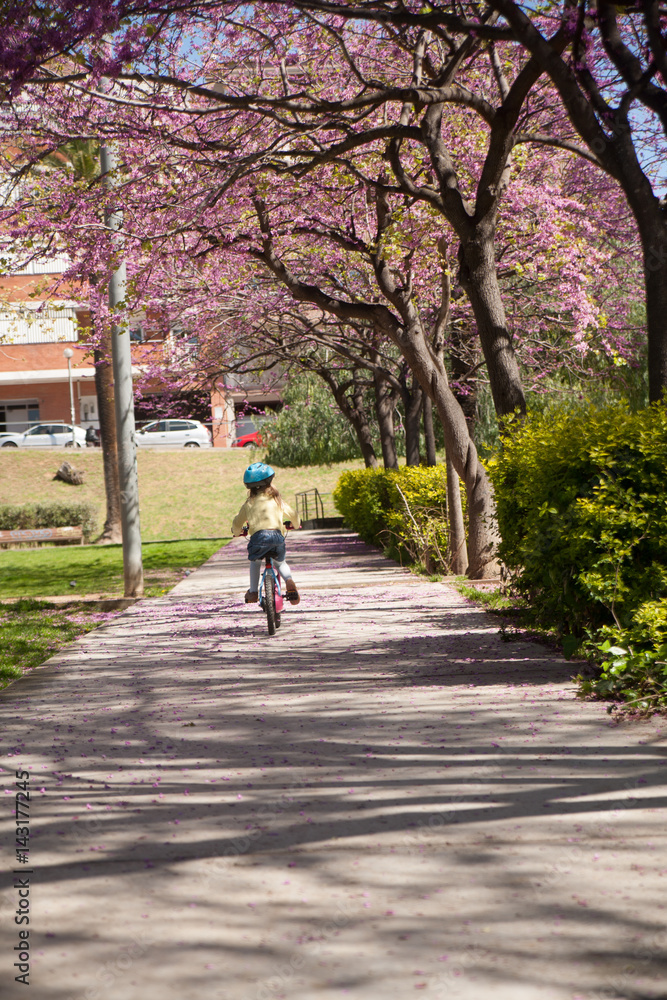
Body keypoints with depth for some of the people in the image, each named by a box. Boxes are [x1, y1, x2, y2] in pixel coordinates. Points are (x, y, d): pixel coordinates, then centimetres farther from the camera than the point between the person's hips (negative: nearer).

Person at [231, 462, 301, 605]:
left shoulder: (249, 503, 15)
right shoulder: (277, 500, 17)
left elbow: (237, 523, 20)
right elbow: (293, 516, 27)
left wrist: (237, 532, 44)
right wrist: (296, 525, 50)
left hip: (258, 537, -1)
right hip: (277, 536, 1)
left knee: (255, 562, 29)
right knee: (280, 563, 26)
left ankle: (253, 592, 23)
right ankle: (289, 581, -4)